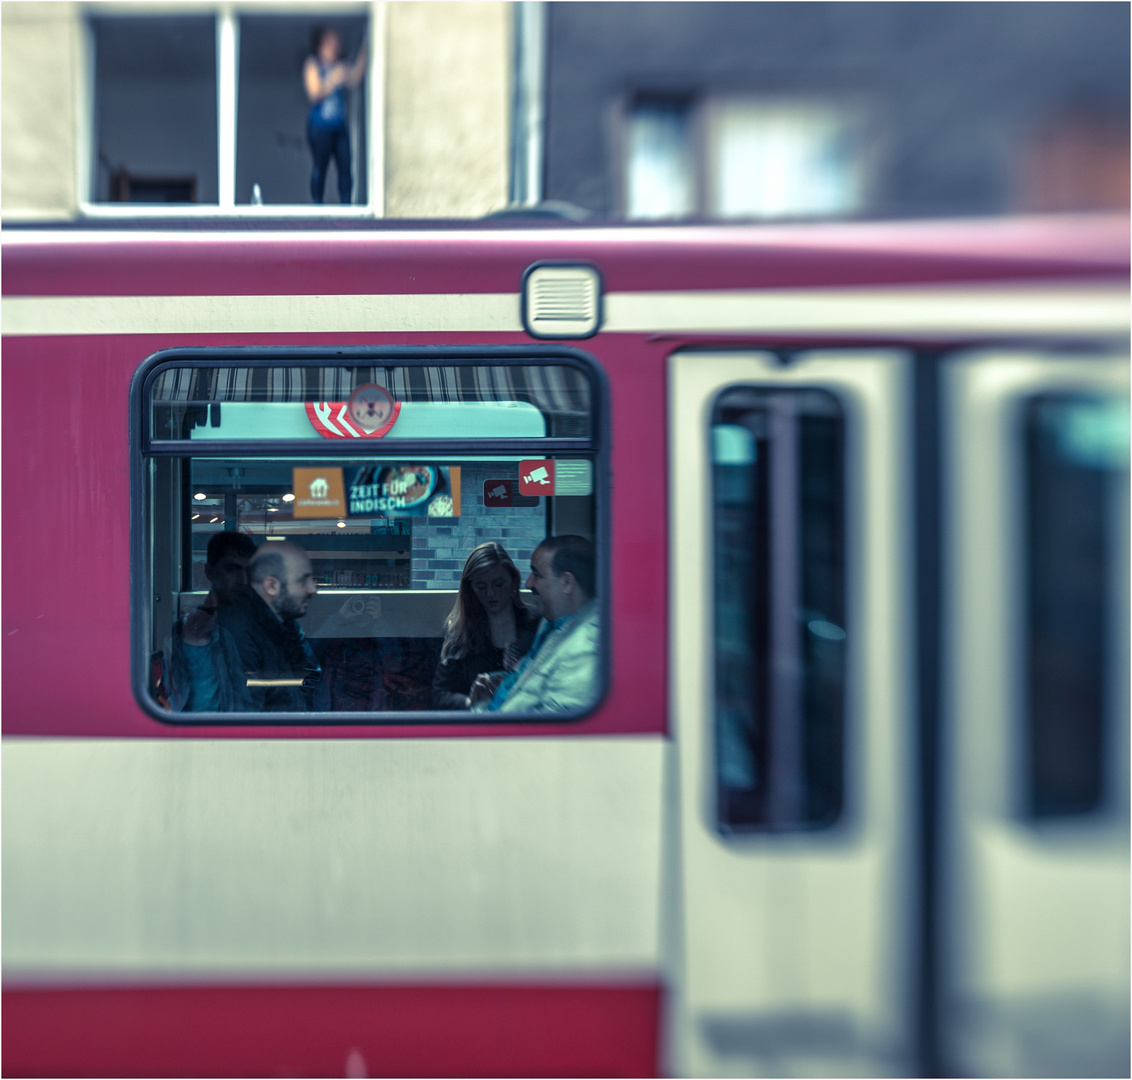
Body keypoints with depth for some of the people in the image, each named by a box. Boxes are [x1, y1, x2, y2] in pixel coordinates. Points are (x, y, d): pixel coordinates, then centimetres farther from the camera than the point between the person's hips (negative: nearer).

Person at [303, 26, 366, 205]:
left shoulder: (341, 66, 13)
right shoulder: (313, 65, 0)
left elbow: (355, 78, -5)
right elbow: (314, 94, -8)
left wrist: (363, 55, -12)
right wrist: (333, 81, -19)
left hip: (340, 126, 5)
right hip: (320, 126, -5)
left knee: (345, 166, -4)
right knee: (320, 166, -2)